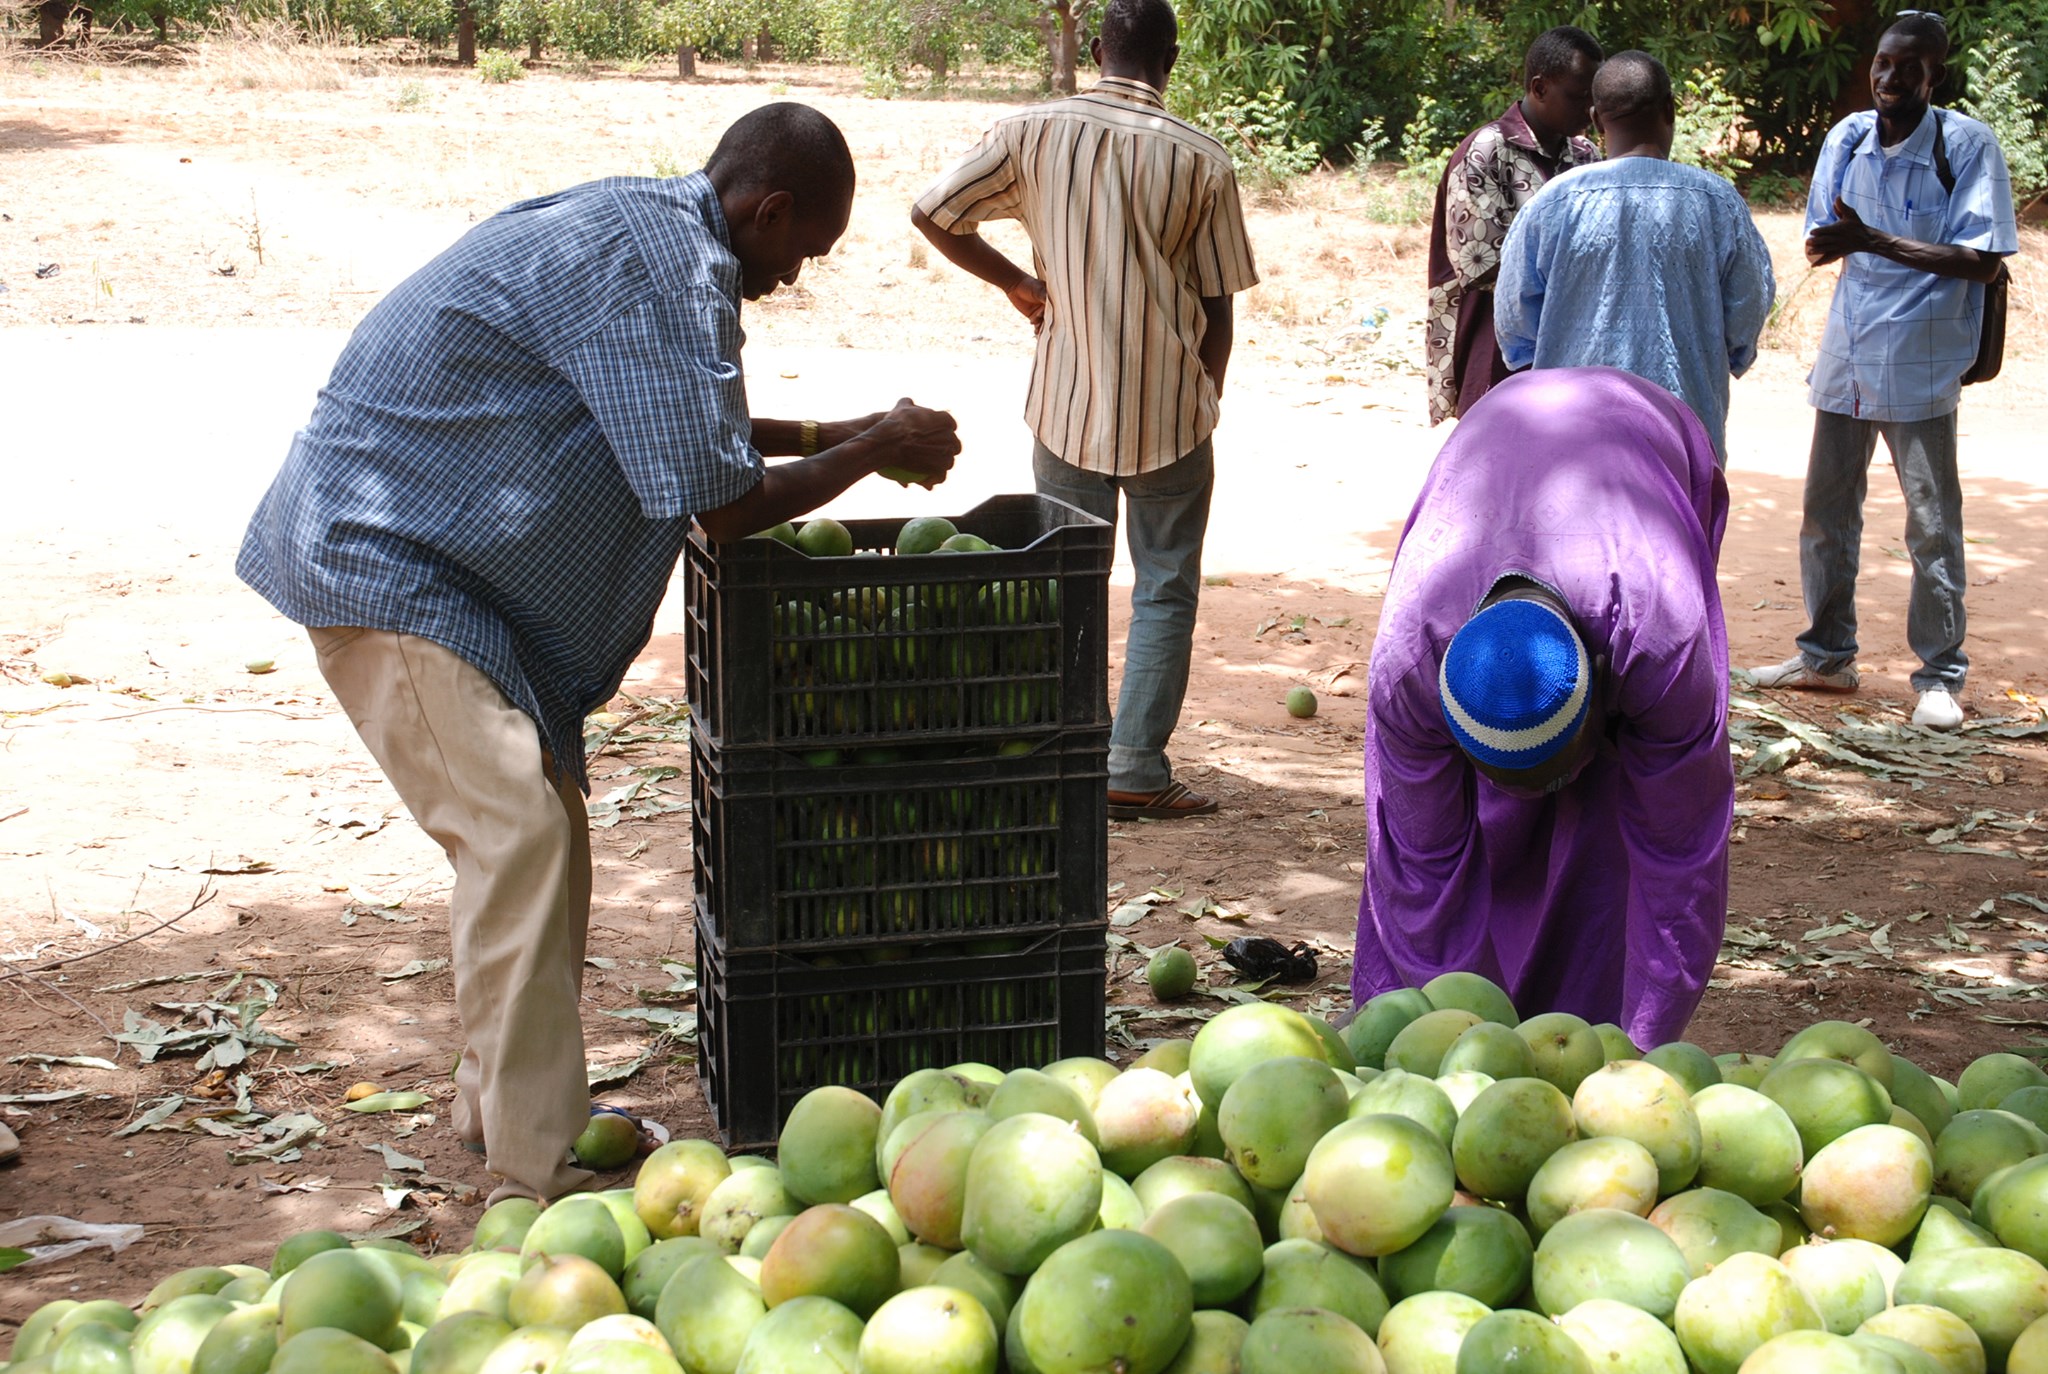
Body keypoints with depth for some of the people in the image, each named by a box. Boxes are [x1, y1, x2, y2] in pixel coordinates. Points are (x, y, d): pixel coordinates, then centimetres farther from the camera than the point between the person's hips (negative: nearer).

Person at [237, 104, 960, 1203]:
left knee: (541, 820, 14)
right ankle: (532, 1177, -17)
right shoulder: (663, 265, -20)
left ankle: (499, 1098, 27)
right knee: (518, 830, -17)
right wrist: (873, 451, -6)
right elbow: (723, 503, -20)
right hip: (379, 554, -11)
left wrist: (831, 434, 22)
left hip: (438, 555, 11)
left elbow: (681, 424, 29)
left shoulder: (638, 224, 13)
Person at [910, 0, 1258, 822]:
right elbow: (1218, 305, -3)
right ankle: (1135, 771, 4)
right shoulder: (1201, 160, -8)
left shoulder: (1034, 133, -3)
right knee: (1164, 592, 8)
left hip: (1065, 407, 2)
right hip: (1168, 412, -2)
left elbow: (931, 214, 1)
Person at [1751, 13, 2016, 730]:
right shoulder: (1847, 139, 4)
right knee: (1826, 510, 12)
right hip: (1847, 355, 5)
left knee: (1933, 523, -1)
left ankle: (1940, 676, 9)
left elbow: (1984, 261, -16)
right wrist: (1833, 242, -14)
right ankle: (1827, 655, 26)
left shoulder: (1968, 146, -11)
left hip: (1922, 364, -5)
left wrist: (1876, 242, -25)